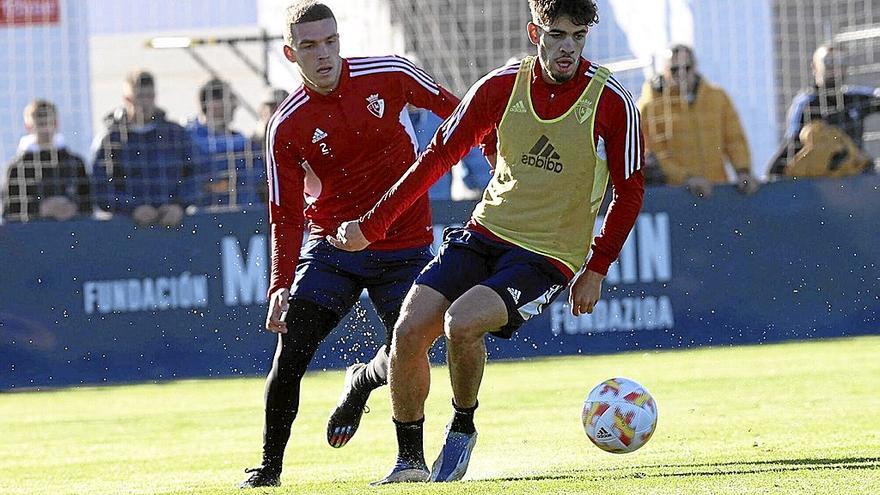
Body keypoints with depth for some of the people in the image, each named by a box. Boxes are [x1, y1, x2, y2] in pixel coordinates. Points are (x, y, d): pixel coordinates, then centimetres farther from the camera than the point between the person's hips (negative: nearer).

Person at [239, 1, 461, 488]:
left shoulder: (388, 74, -10)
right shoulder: (286, 127, -11)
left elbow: (455, 111, 7)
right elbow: (285, 216, -7)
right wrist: (280, 286, -18)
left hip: (404, 243, 1)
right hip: (332, 243, 0)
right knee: (291, 348, -14)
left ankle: (360, 382, 29)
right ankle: (269, 465, -2)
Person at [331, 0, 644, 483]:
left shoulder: (612, 102, -10)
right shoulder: (501, 87, -2)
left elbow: (629, 190, 0)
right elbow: (438, 157, 5)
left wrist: (596, 270, -4)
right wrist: (372, 226, 5)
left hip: (548, 257, -4)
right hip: (485, 232, 4)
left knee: (460, 324, -29)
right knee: (409, 330, -13)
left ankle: (462, 427, -1)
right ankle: (409, 461, 6)